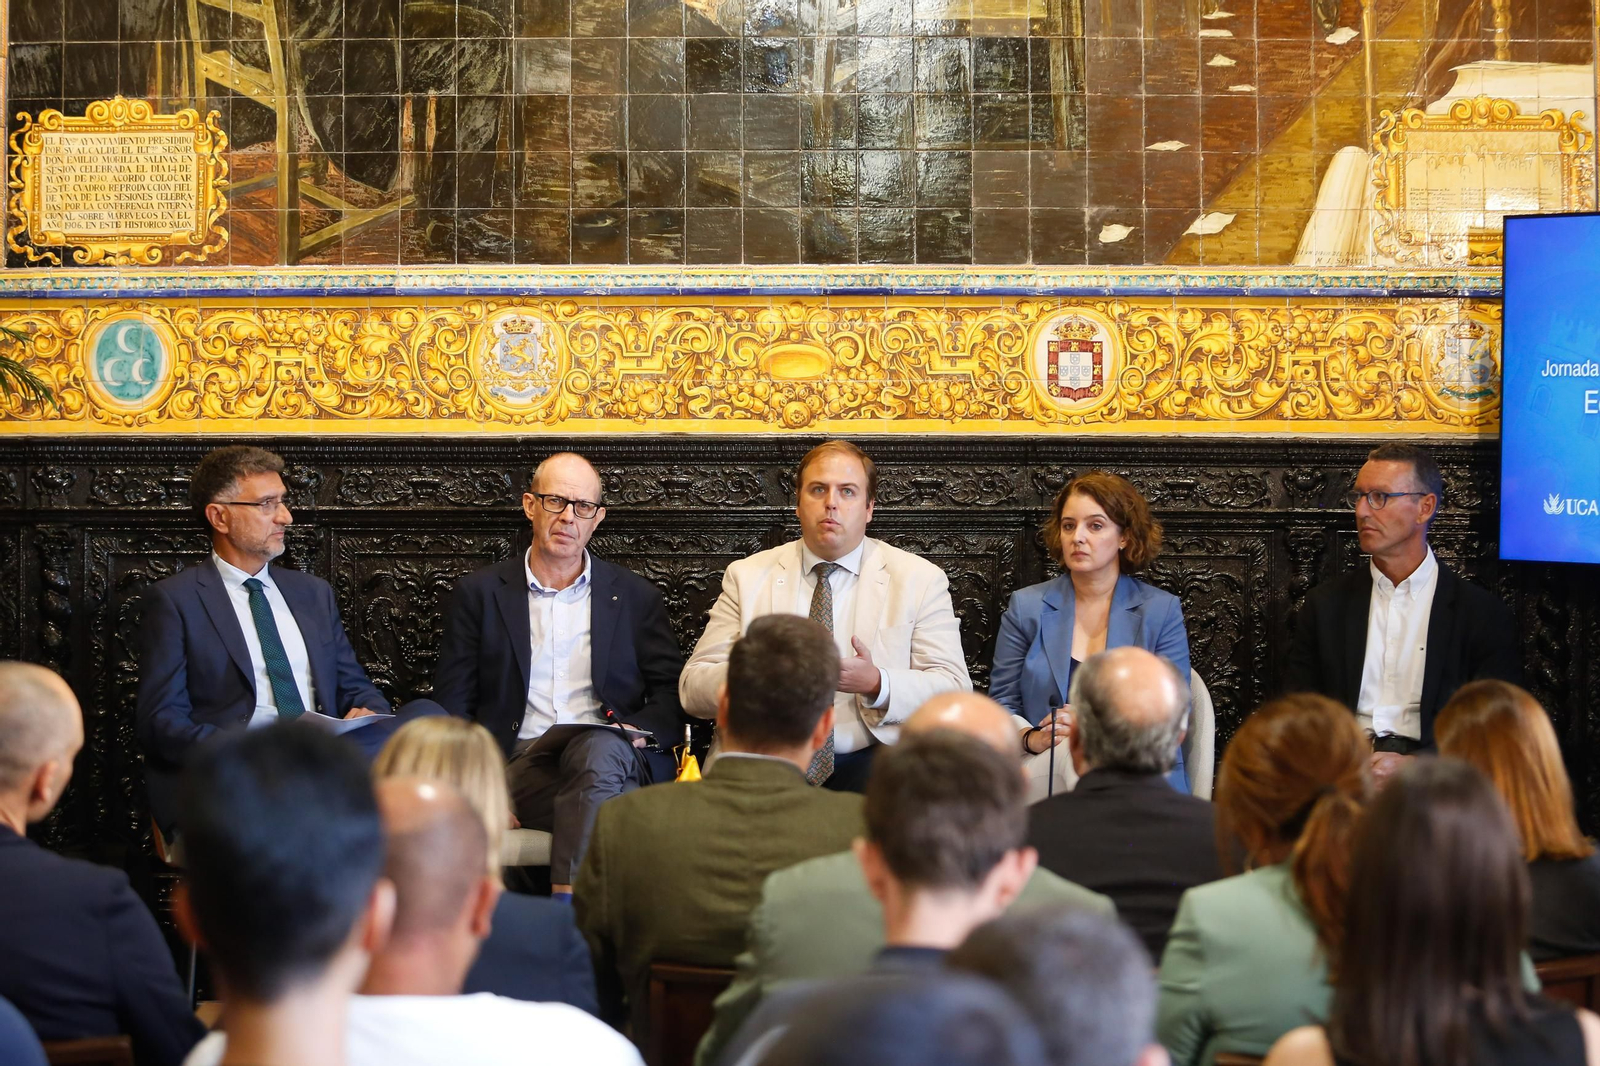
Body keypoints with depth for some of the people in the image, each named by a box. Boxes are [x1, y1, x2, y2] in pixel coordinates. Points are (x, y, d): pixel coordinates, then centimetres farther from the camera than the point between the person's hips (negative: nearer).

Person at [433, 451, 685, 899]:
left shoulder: (637, 597, 17)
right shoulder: (480, 593, 15)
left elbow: (672, 698, 14)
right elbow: (452, 707, 11)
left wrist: (637, 731, -10)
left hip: (610, 753, 1)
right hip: (520, 764, -1)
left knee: (600, 748, -39)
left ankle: (566, 908, -46)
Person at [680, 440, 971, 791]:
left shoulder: (921, 580, 9)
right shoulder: (747, 577, 12)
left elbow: (955, 693, 1)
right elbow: (692, 689, 6)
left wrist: (876, 683, -18)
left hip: (869, 761, 0)